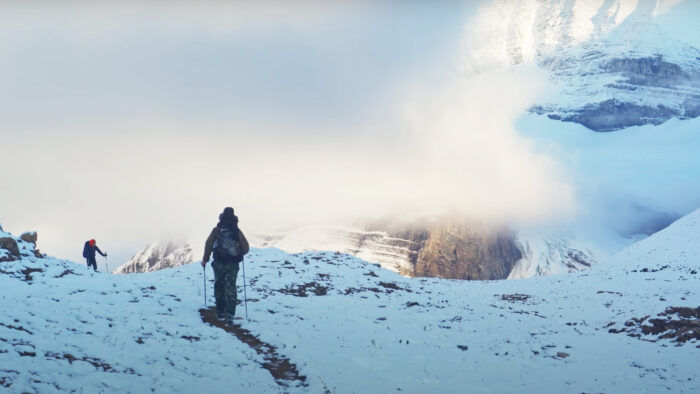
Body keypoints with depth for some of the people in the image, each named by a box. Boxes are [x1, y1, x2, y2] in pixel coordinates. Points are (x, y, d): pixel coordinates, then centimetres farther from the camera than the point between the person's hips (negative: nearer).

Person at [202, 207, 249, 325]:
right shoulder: (237, 232, 1)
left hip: (219, 263, 0)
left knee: (219, 286, 17)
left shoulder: (217, 230, -2)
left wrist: (205, 259, 8)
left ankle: (221, 312, 20)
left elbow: (208, 245, -5)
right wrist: (238, 254, 25)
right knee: (231, 289, 1)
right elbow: (246, 248, 4)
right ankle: (230, 314, -11)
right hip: (233, 265, 0)